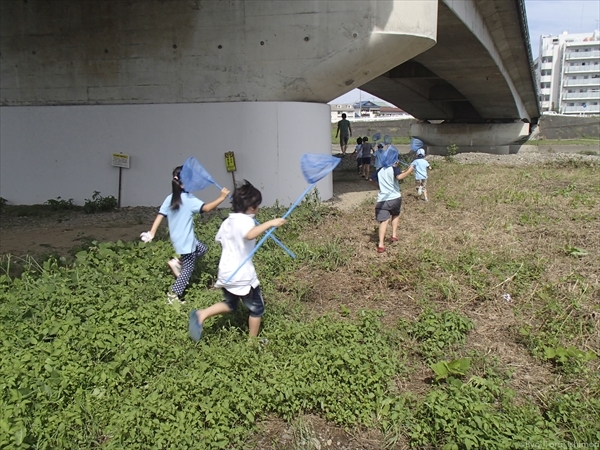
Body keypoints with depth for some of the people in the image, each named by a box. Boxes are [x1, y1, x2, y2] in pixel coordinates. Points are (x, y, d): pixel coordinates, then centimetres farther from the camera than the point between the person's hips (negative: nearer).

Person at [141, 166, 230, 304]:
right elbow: (206, 208, -30)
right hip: (186, 240, -8)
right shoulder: (189, 199, -18)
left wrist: (151, 233, -3)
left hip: (177, 239, 8)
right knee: (188, 269, 5)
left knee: (202, 248, 26)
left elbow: (160, 216, -1)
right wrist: (221, 198, -29)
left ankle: (177, 262, 15)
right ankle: (173, 295, 6)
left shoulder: (170, 198, 3)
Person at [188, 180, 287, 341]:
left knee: (230, 304, 26)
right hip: (242, 276, -7)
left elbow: (219, 239, 24)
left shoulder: (227, 222, 8)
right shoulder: (245, 220, -18)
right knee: (257, 308, 14)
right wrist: (270, 223, -40)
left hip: (226, 273, 8)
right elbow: (250, 235, -40)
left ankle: (201, 315, 7)